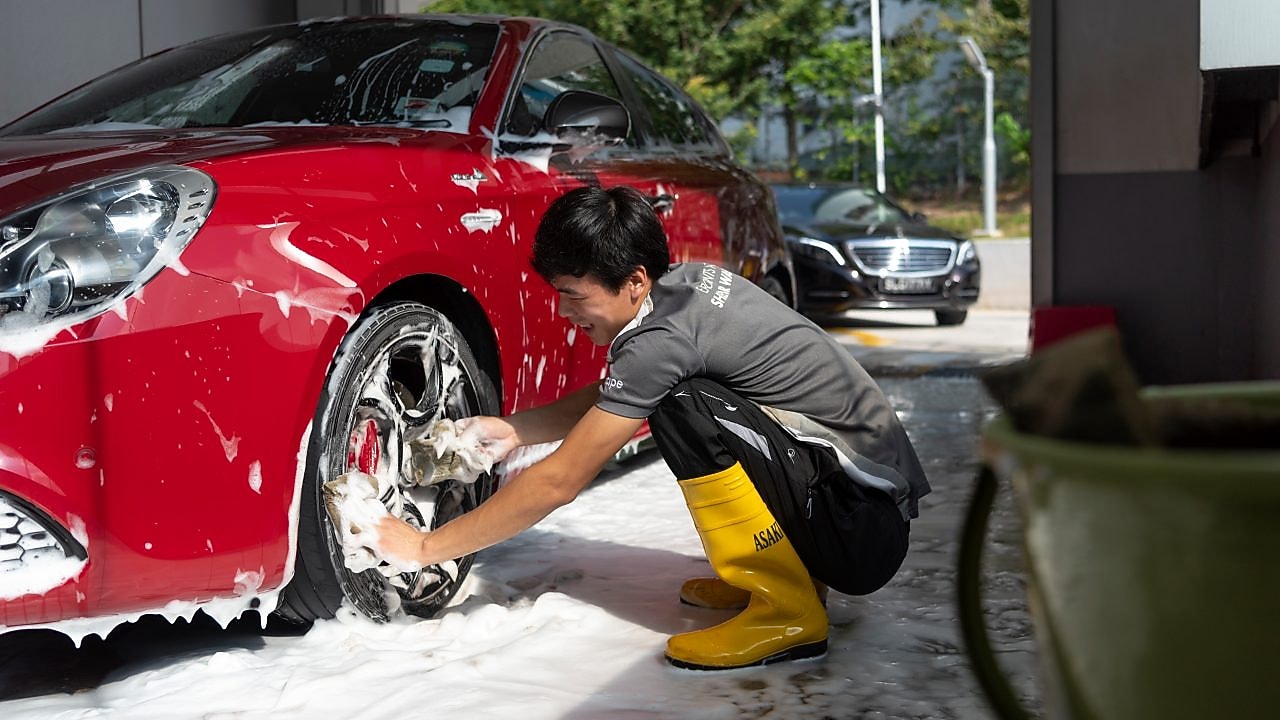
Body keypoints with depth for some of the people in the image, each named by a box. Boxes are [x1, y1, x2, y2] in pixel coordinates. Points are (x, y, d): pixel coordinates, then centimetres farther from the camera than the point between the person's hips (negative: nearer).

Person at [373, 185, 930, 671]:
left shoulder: (663, 338, -23)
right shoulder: (687, 280, 3)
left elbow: (557, 482, -18)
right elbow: (611, 398, 19)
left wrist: (427, 546, -9)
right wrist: (514, 430, 7)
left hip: (865, 524, -9)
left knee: (683, 404, -24)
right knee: (666, 392, 14)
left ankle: (786, 612, -12)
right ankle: (781, 572, 15)